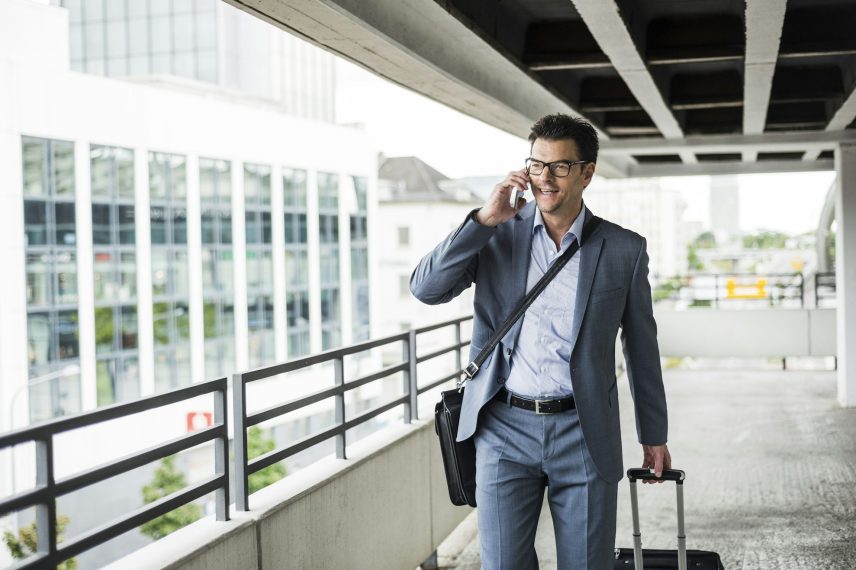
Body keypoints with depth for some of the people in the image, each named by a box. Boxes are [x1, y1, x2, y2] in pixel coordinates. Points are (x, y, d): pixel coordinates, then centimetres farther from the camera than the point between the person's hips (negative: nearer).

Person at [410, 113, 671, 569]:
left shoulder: (623, 249, 2)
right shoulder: (497, 234, 3)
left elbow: (642, 347, 9)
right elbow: (426, 289, -7)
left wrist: (653, 436, 14)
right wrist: (484, 219, -13)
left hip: (583, 433, 0)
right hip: (504, 429, 1)